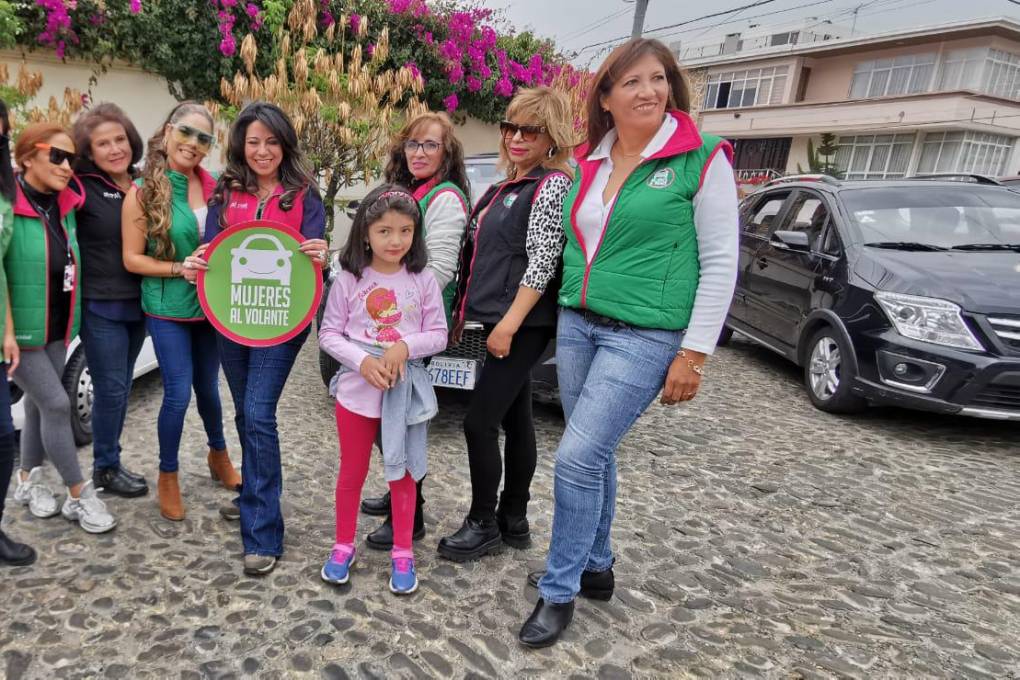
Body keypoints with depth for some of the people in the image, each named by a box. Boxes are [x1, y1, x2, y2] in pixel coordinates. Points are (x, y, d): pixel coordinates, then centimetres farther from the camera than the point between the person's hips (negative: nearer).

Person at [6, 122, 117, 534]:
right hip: (19, 329, -6)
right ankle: (80, 495, 6)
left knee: (38, 404, 16)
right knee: (56, 403, -5)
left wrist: (70, 320, 12)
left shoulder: (65, 205, 4)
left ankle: (28, 481, 33)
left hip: (57, 328, 6)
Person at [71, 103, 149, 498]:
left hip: (138, 304, 6)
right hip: (100, 307, -5)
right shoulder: (83, 188, -10)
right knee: (110, 389, 1)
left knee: (121, 388, 15)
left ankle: (111, 462, 30)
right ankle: (105, 469, 19)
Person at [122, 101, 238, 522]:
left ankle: (218, 454, 41)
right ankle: (167, 476, 19)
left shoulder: (211, 186, -1)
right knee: (178, 393, -3)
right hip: (168, 309, -3)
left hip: (211, 304, 4)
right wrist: (181, 269, -20)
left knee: (208, 386, 18)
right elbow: (132, 259, -9)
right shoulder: (144, 191, -10)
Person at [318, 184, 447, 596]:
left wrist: (405, 346, -21)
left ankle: (402, 554, 28)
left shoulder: (423, 281, -5)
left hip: (405, 390, 0)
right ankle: (343, 546, 33)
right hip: (356, 388, 0)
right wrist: (362, 361, -19)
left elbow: (438, 335, -3)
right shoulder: (349, 280, -6)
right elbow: (329, 334, -4)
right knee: (352, 472, 14)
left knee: (402, 473, 13)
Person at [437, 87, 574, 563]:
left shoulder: (553, 185, -11)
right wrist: (462, 314, 19)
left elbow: (542, 264, -18)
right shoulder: (505, 188, 17)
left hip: (522, 326, -9)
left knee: (479, 422, -5)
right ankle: (513, 521, 25)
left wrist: (509, 324, -21)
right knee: (515, 419, 14)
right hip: (502, 321, 9)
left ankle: (484, 525, 12)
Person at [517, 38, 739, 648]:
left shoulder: (702, 159, -6)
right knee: (596, 455, 13)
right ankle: (596, 567, 33)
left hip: (645, 336, -6)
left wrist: (694, 352, -11)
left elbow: (720, 264, -7)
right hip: (576, 325, 6)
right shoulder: (586, 166, 10)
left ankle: (559, 592, 9)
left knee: (578, 456, -10)